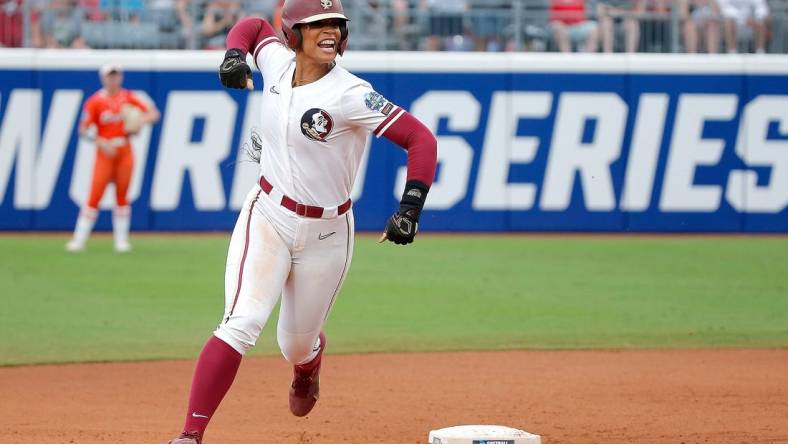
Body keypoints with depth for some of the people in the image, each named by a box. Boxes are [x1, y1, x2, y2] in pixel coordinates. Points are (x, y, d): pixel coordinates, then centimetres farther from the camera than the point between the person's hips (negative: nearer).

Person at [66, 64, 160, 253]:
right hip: (105, 151, -3)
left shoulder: (128, 97, 5)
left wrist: (140, 122, -16)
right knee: (94, 196, -8)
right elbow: (83, 130, -7)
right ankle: (79, 239, -6)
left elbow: (153, 113, 4)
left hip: (124, 152, 3)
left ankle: (121, 240, 11)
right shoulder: (95, 101, -4)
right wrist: (102, 143, -20)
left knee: (122, 195, 5)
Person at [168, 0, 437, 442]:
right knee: (241, 324, -20)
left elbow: (421, 138, -23)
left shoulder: (350, 95, -21)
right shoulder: (278, 62, -6)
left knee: (296, 346, 15)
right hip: (267, 218, 2)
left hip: (326, 234, -2)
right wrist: (234, 54, -6)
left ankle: (310, 359, 55)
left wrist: (411, 208, -34)